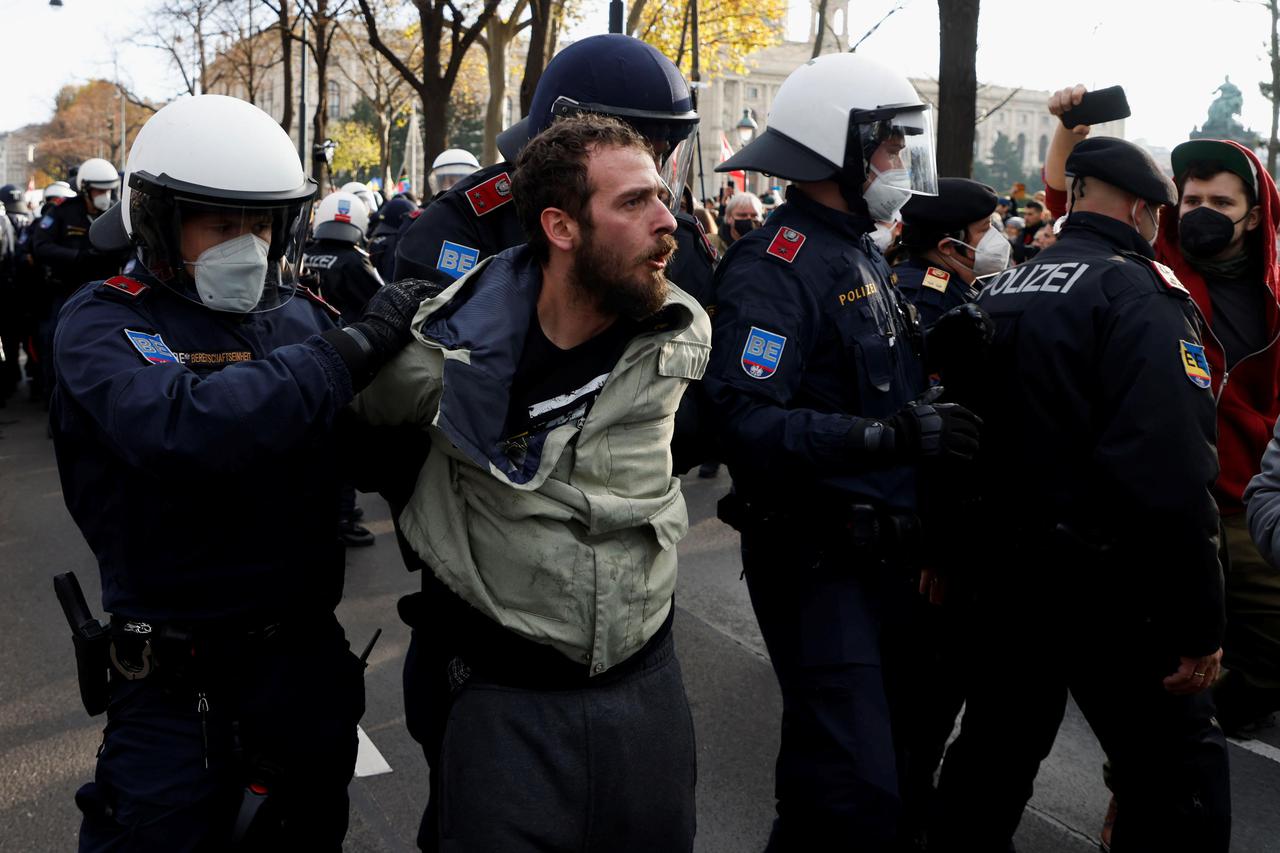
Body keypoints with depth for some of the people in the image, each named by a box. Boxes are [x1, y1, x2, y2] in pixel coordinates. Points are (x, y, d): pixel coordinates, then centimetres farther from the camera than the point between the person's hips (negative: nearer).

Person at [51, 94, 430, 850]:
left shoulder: (300, 314, 1)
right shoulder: (103, 324, -12)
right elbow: (182, 427, -33)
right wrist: (356, 347, -32)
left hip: (309, 655, 4)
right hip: (179, 682, -4)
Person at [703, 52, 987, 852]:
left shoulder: (865, 252, 14)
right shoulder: (775, 266, -18)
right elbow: (748, 421, -29)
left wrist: (934, 344, 2)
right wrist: (892, 435, -33)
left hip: (880, 545, 10)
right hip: (815, 557, -10)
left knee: (880, 743, 23)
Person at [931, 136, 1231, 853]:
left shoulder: (1001, 291, 10)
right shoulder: (1141, 296, -13)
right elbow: (1172, 474, -24)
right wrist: (1198, 624, -20)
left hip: (1004, 572, 8)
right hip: (1106, 585, -7)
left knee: (996, 750, 21)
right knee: (1180, 773, 5)